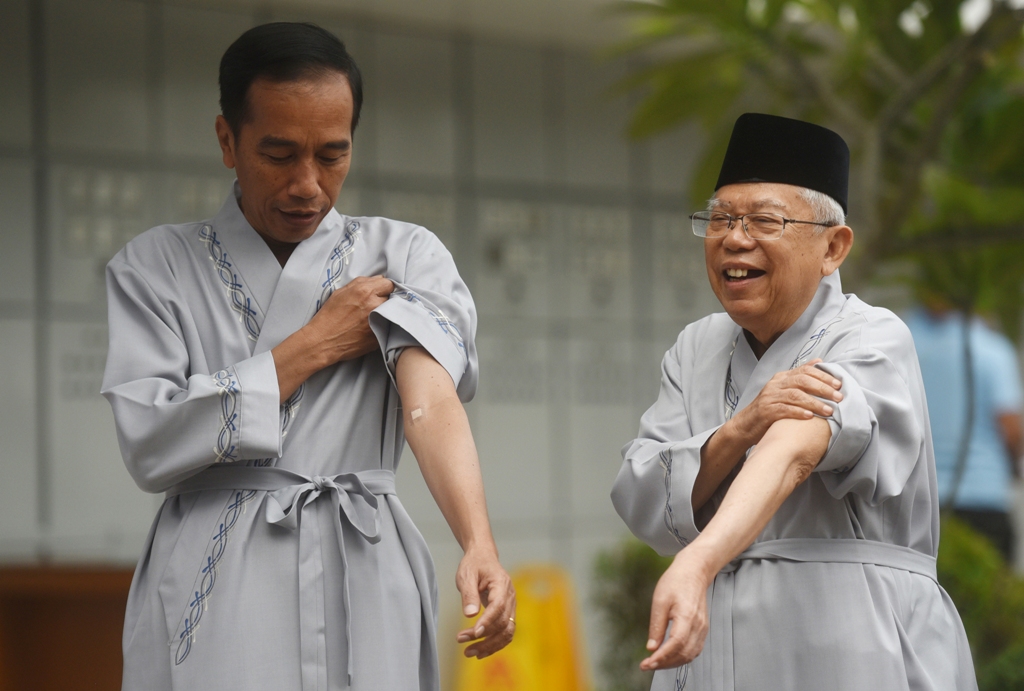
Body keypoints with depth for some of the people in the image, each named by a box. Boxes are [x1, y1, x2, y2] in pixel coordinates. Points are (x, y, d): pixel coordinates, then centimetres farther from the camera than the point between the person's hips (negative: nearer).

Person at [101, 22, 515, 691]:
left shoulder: (406, 256, 6)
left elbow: (432, 400, -12)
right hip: (214, 598, 0)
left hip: (360, 586, 1)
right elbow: (148, 443, -7)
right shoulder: (156, 266, 5)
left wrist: (480, 547, -29)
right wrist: (313, 346, -6)